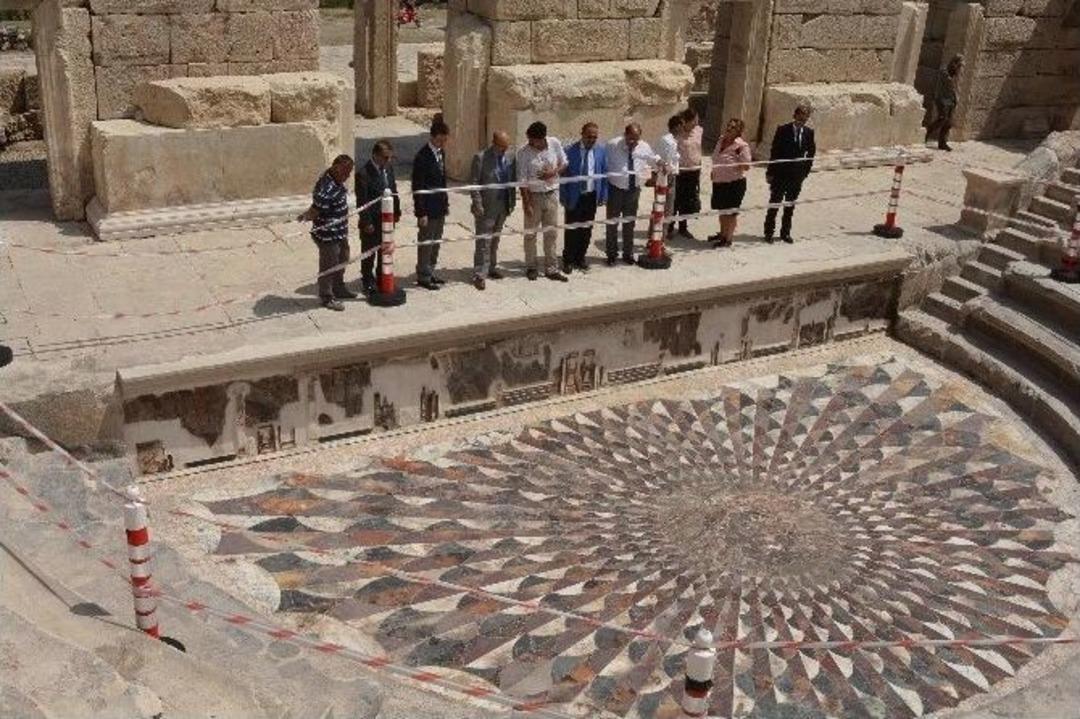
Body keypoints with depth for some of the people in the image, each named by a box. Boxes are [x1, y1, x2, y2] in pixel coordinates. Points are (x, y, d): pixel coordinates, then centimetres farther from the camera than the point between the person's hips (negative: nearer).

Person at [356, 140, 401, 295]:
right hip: (372, 222, -7)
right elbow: (362, 201, -18)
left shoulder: (388, 168, 2)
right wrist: (367, 223, -18)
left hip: (387, 218, 7)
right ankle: (368, 283, 21)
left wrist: (396, 211, 9)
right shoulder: (364, 174, -20)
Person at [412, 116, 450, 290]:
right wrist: (421, 213, -19)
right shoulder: (423, 156, -19)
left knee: (436, 242, 16)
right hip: (428, 208, -8)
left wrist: (446, 202, 14)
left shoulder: (441, 152, 7)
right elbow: (417, 187, -18)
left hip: (440, 207, 8)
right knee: (426, 242, 3)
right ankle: (423, 277, 14)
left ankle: (430, 272, 28)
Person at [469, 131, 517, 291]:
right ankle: (479, 275, 1)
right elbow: (474, 183, -11)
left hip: (503, 205, 5)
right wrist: (478, 204, -15)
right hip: (486, 207, -5)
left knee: (495, 239, 16)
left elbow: (512, 180, 11)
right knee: (483, 241, -3)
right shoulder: (481, 158, -13)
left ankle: (491, 267, 29)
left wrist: (512, 201, 8)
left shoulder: (510, 156, 4)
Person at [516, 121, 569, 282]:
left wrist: (554, 172, -14)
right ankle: (531, 267, 21)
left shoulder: (554, 144, -7)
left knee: (551, 232, 8)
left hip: (552, 194, 3)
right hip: (533, 195, -3)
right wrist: (526, 203, -16)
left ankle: (550, 268, 17)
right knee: (531, 233, 7)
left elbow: (564, 163, 7)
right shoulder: (524, 152, -15)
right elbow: (522, 180, -13)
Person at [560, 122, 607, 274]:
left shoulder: (601, 151, 1)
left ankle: (580, 258, 26)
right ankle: (568, 260, 17)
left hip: (591, 196, 3)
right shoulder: (570, 151, -9)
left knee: (587, 230, 11)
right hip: (574, 197, -3)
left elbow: (604, 174, 7)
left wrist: (603, 195, 4)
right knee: (572, 230, 4)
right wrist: (564, 198, -7)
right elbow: (563, 175, -5)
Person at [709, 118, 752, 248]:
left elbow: (746, 166, -19)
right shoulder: (721, 140, 6)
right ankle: (722, 234, 38)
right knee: (722, 209, 21)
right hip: (719, 182, 8)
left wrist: (730, 166, -23)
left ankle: (728, 239, 14)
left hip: (734, 183, -8)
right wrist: (714, 171, 10)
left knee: (731, 211, 4)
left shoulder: (741, 146, -17)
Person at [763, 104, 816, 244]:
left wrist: (805, 171, 5)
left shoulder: (809, 133, 3)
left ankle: (785, 233, 19)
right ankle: (769, 232, 9)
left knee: (790, 206, 10)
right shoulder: (783, 130, -7)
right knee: (774, 204, 2)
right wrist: (770, 172, -8)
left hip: (797, 175, 3)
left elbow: (811, 153, 13)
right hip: (780, 174, -3)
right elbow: (774, 152, -6)